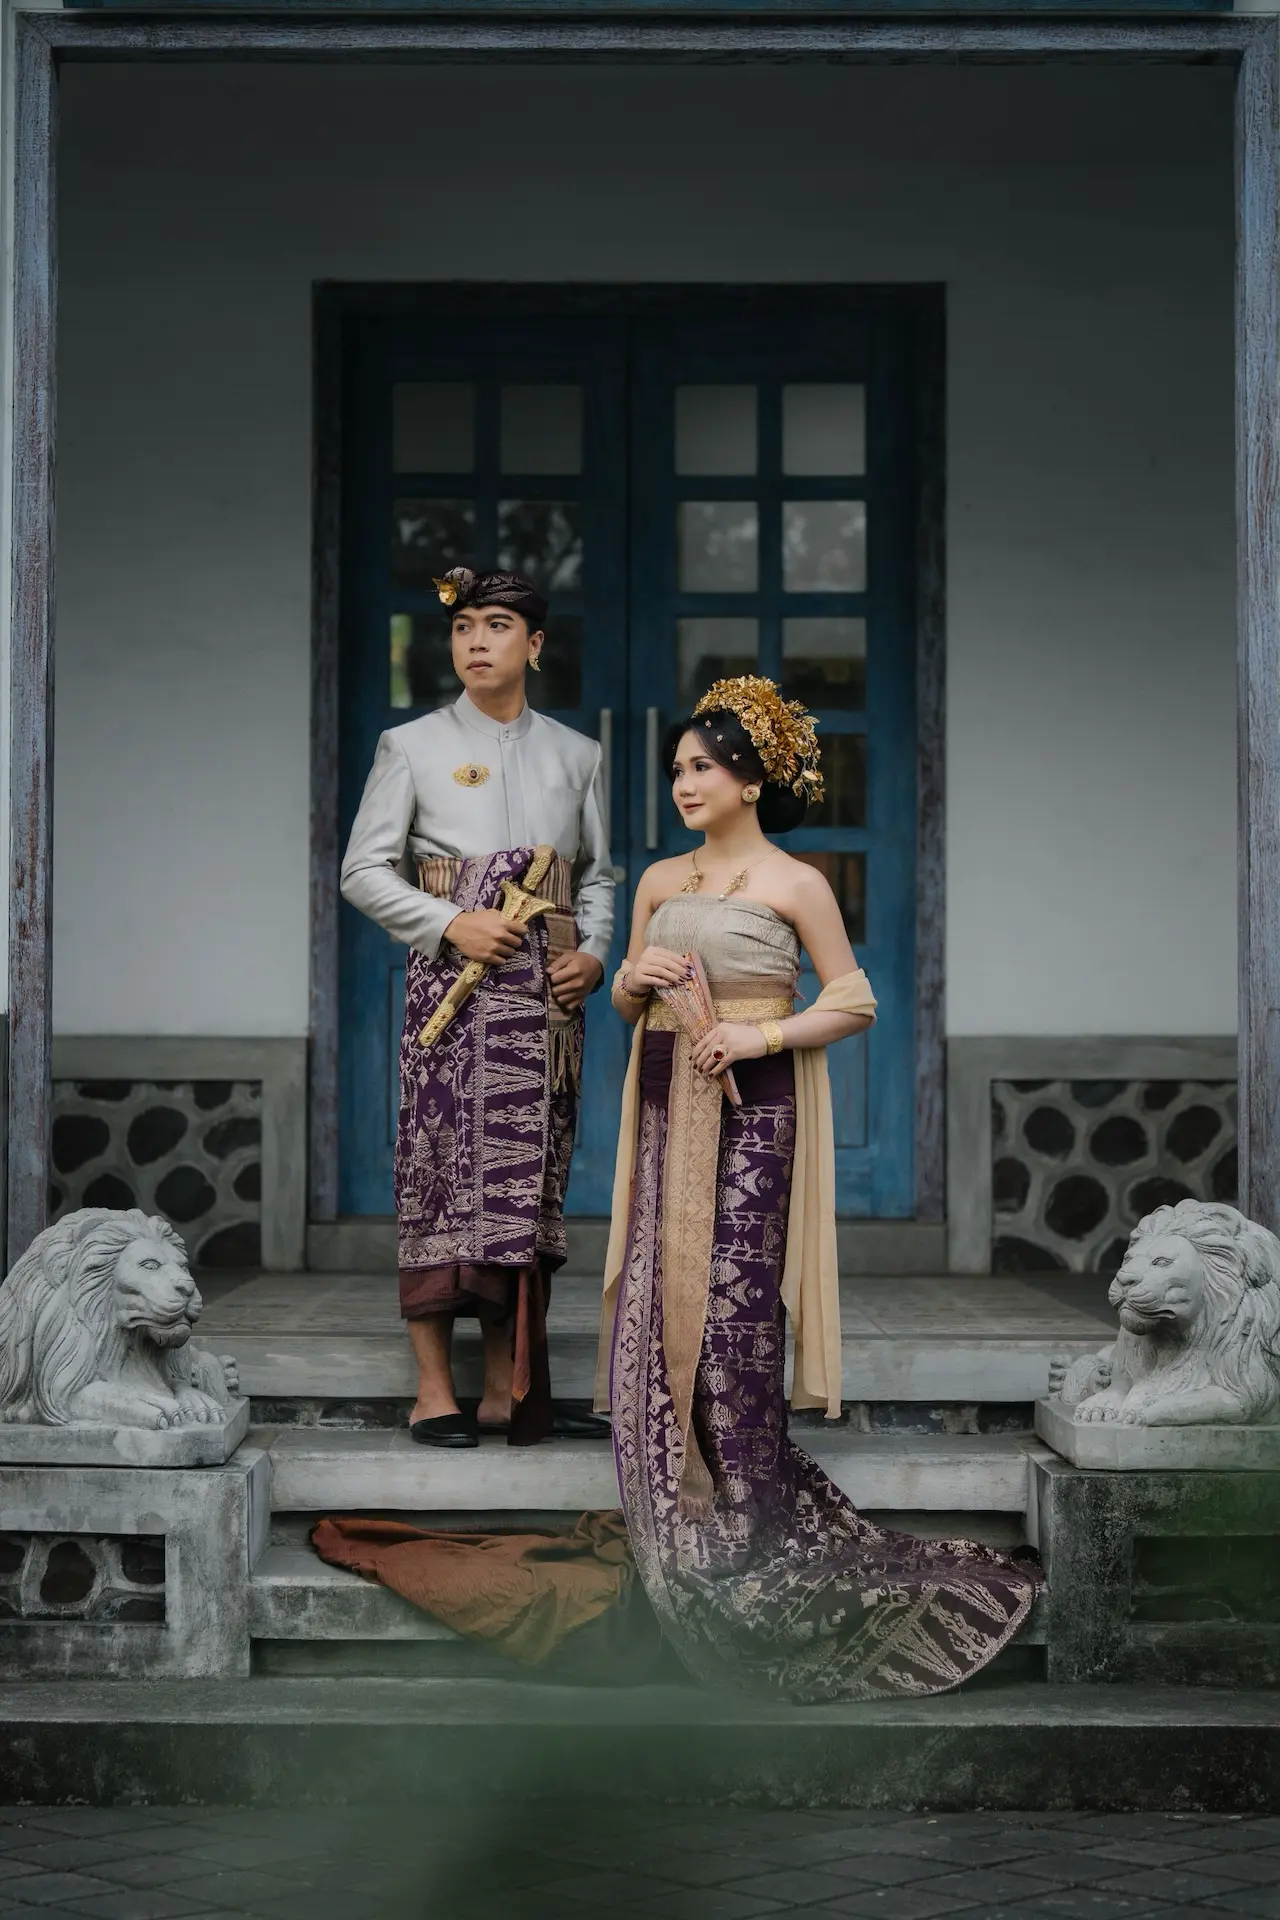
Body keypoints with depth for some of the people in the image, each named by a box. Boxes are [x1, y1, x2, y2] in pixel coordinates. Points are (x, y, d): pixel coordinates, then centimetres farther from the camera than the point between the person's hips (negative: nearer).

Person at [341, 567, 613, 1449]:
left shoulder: (576, 755, 14)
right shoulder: (413, 747, 4)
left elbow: (597, 874, 18)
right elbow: (364, 870, 0)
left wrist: (593, 953, 0)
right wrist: (451, 922, -12)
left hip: (550, 986, 3)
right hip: (454, 980, -3)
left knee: (530, 1178, 4)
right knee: (446, 1174, -6)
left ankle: (510, 1387, 10)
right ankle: (436, 1390, -1)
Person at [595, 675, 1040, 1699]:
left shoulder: (795, 884, -3)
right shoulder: (659, 881, 13)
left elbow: (856, 1003, -2)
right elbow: (624, 1000, 19)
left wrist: (761, 1034, -14)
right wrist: (634, 980, -3)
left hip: (753, 1107, -5)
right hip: (666, 1103, 5)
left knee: (734, 1307, -9)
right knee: (656, 1301, 0)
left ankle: (749, 1533, -1)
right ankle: (678, 1527, 9)